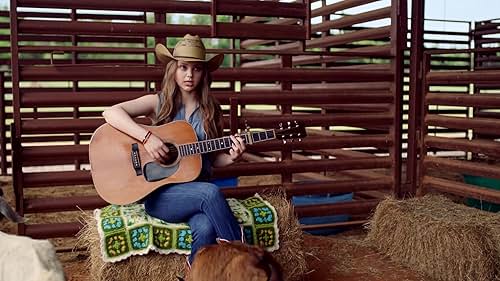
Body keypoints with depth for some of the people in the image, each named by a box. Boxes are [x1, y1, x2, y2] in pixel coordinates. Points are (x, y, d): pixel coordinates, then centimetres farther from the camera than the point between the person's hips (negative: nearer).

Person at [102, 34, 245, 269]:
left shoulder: (211, 110, 9)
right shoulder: (158, 103, 0)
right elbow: (110, 113, -14)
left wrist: (231, 157, -8)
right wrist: (147, 137, -25)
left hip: (198, 192, 3)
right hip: (159, 194, -2)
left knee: (206, 229, -32)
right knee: (211, 192, -32)